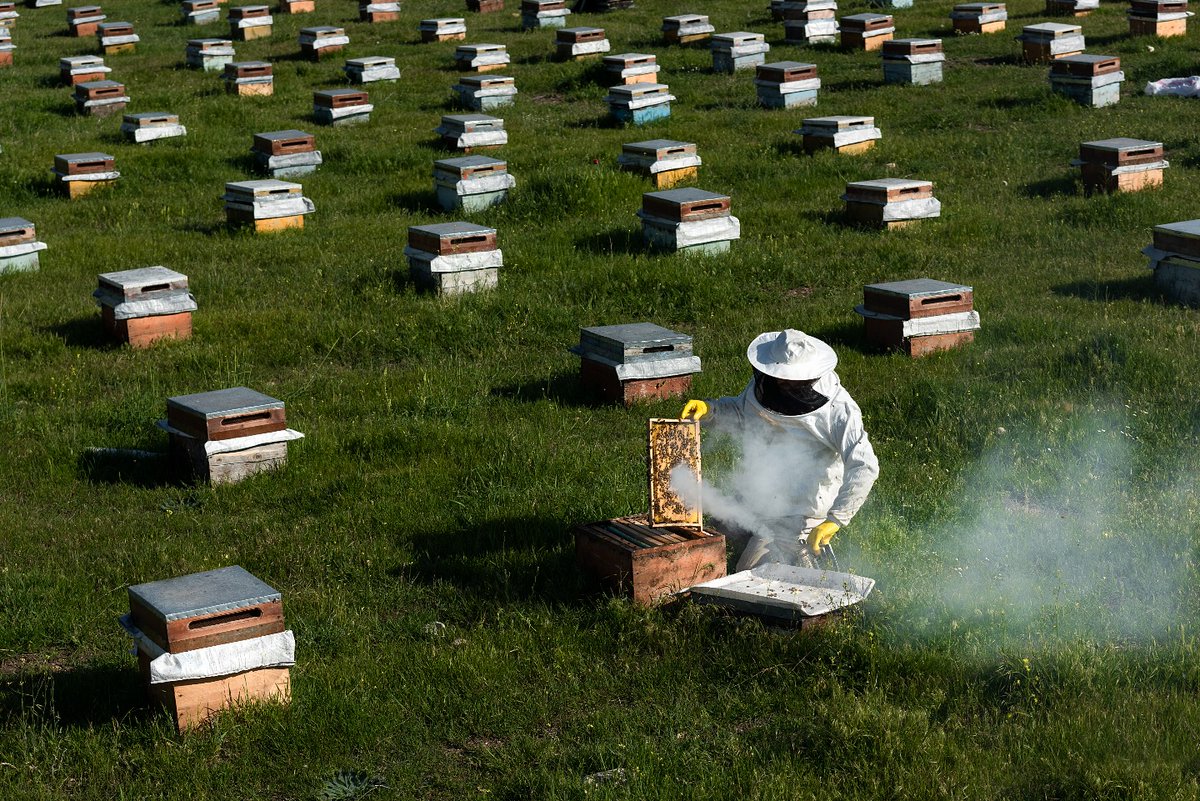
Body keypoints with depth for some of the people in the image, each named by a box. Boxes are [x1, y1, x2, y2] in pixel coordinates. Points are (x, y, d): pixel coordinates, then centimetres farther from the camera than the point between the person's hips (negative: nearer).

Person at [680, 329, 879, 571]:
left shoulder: (838, 411, -24)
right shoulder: (765, 384, -8)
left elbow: (864, 468, -26)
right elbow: (740, 414, 12)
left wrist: (835, 520, -32)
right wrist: (709, 410, -10)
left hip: (798, 512, -7)